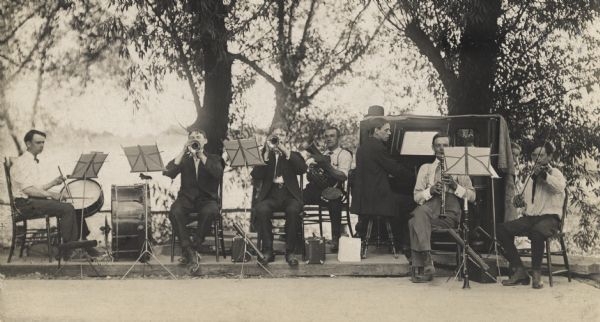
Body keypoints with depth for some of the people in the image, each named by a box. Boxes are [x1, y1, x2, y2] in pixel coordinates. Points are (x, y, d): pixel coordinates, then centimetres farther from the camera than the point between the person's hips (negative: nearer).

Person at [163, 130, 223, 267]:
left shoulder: (213, 159, 13)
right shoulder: (184, 159, 16)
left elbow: (218, 174, -11)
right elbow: (169, 173, -3)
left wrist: (201, 155, -14)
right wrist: (183, 152, -8)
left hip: (206, 199, -1)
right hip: (186, 198, 1)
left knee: (209, 212, -37)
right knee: (175, 212, -33)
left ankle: (194, 247, -23)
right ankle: (188, 249, -30)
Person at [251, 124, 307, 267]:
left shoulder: (293, 155, 18)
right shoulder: (264, 154, 16)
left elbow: (303, 169, -5)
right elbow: (256, 176, -2)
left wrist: (286, 151, -10)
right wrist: (267, 152, -7)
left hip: (289, 196, 0)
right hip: (270, 196, 0)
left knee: (293, 210, -34)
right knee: (261, 210, -33)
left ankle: (290, 251, -23)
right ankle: (268, 251, -22)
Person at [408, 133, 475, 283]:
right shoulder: (425, 168, 25)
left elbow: (472, 197, 11)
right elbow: (417, 196, 15)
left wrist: (455, 186, -6)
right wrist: (430, 190, -5)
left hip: (450, 212, -2)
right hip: (429, 207, 2)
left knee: (415, 222, -34)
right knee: (419, 214, -38)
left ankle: (419, 266, -34)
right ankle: (426, 263, -41)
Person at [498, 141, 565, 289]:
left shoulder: (554, 172, 0)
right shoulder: (532, 177, 20)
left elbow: (560, 187, -24)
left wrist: (544, 175, -36)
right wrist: (520, 200, 6)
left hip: (549, 218, -7)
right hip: (529, 217, 7)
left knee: (536, 232, -40)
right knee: (501, 230, -15)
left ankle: (537, 274, -20)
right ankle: (520, 271, -11)